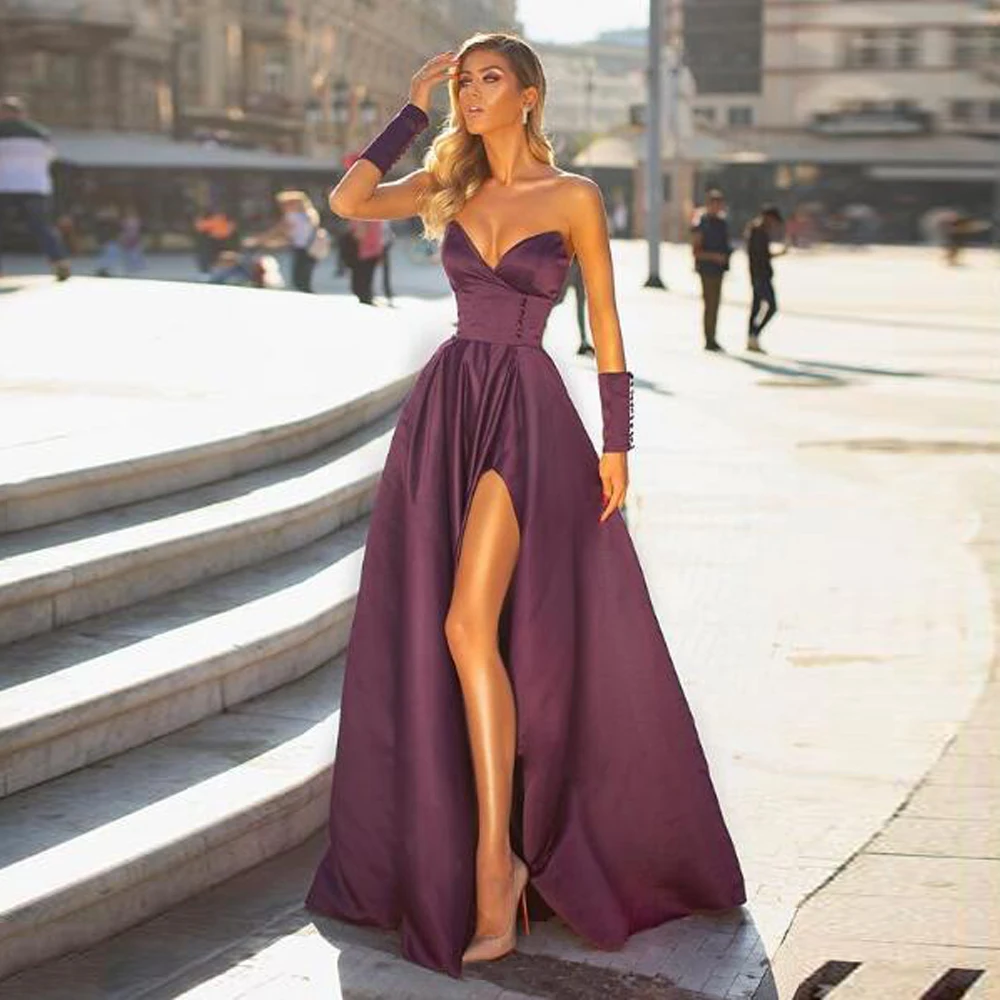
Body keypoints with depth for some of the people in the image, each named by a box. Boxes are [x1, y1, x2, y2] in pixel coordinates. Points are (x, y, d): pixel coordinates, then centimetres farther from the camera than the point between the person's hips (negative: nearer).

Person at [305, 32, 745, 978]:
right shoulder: (452, 186, 13)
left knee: (470, 624, -19)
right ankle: (440, 836, 20)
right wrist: (414, 109, 5)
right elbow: (348, 199, 1)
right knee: (422, 633, 6)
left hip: (527, 414, -6)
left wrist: (616, 443, -6)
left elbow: (605, 326, 0)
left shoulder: (573, 197, -1)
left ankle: (495, 860, -14)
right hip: (445, 407, 6)